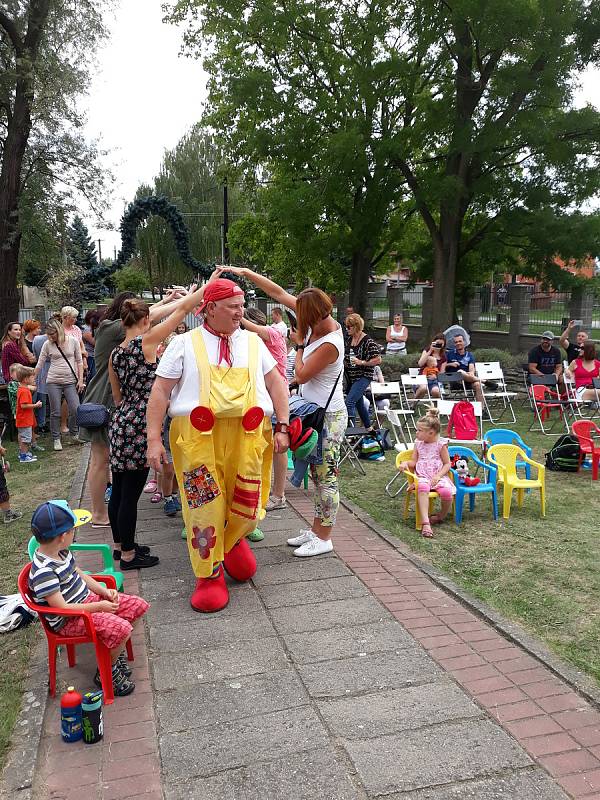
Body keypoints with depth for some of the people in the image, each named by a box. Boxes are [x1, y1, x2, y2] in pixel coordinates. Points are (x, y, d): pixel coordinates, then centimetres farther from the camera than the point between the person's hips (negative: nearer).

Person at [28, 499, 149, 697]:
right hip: (68, 621, -9)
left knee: (139, 606, 3)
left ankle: (114, 651, 21)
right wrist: (99, 607, -20)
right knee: (121, 628, -29)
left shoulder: (61, 552, 0)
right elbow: (62, 608, -27)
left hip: (87, 598, 9)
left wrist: (105, 591, 2)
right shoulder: (43, 571, -28)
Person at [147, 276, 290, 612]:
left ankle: (233, 539, 38)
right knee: (205, 506, 1)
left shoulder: (253, 342, 14)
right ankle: (210, 575, 21)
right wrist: (154, 438, -3)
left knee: (248, 505, 3)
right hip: (197, 436, -2)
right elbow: (160, 390, 4)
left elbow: (277, 383, 14)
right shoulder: (185, 344, 6)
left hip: (248, 436, 2)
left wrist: (282, 427, 4)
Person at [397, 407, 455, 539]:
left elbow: (447, 464, 3)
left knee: (446, 491, -33)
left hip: (439, 477, -1)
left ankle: (441, 516, 1)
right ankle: (425, 523, -44)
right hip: (422, 477, 2)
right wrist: (405, 463, -4)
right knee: (422, 488, -36)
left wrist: (438, 476, -13)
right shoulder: (418, 444, 15)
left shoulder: (441, 444, 3)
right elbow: (414, 462, 18)